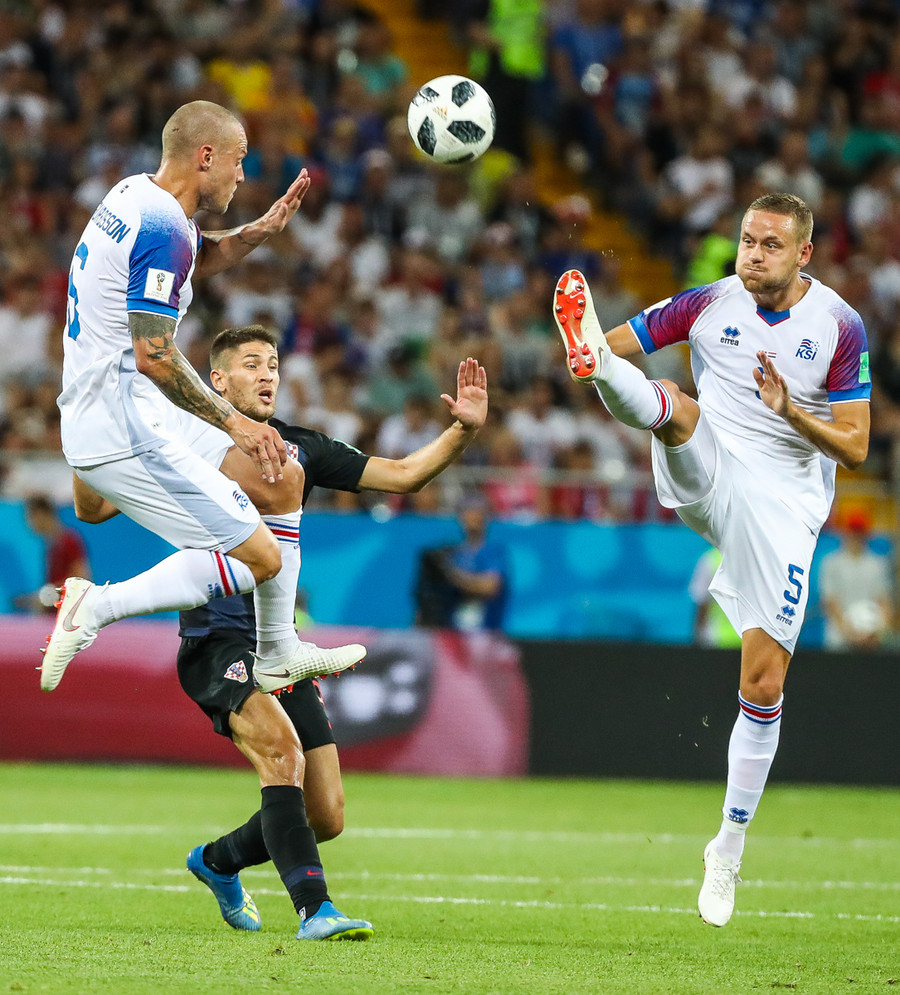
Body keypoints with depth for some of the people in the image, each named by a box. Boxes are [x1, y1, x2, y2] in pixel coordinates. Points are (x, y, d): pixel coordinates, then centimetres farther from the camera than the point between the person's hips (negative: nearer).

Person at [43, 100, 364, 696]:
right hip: (126, 434, -11)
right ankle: (97, 606, -11)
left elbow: (198, 260, 32)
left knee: (283, 479, 20)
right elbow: (153, 355, -24)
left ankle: (278, 654, 25)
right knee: (259, 559, -11)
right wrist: (235, 423, -17)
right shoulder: (164, 228, -20)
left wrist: (263, 230, 16)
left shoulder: (134, 194, 11)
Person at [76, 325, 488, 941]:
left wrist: (463, 431, -2)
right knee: (282, 746, -32)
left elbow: (402, 475, 13)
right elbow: (94, 509, -2)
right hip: (217, 640, -5)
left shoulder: (301, 448, 14)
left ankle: (218, 861, 30)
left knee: (327, 818, 2)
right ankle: (315, 909, -34)